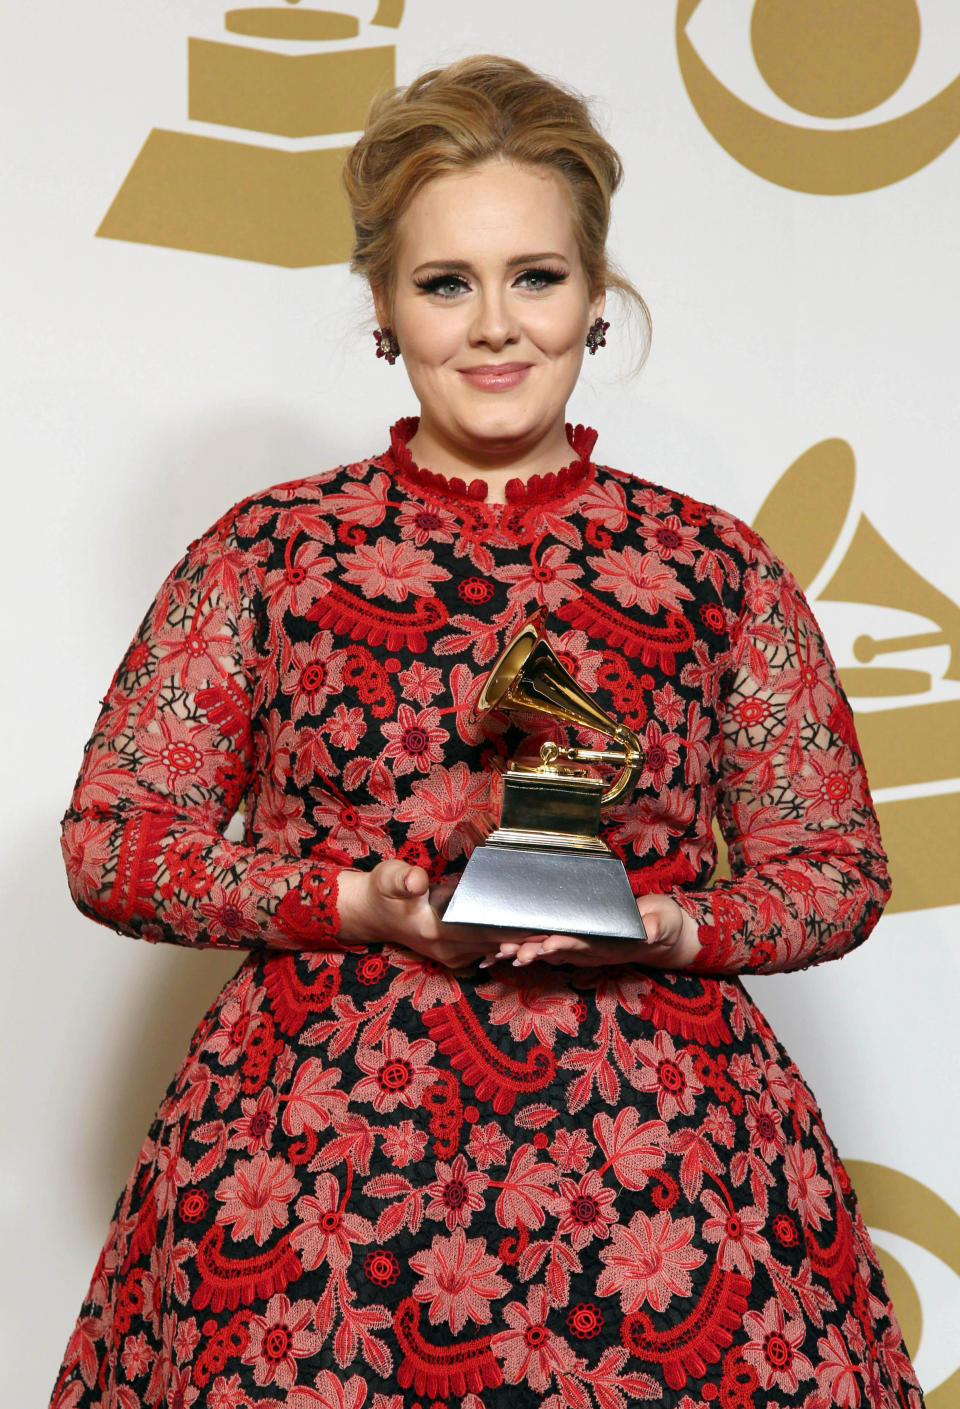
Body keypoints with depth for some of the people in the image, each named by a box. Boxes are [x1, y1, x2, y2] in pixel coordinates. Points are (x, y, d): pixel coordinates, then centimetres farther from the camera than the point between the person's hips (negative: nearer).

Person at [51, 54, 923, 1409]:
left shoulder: (719, 570, 4)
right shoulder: (265, 556, 3)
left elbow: (838, 870, 8)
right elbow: (110, 843, 3)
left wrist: (658, 925, -11)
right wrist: (357, 903, -11)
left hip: (655, 1143, 1)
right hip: (322, 1140, 0)